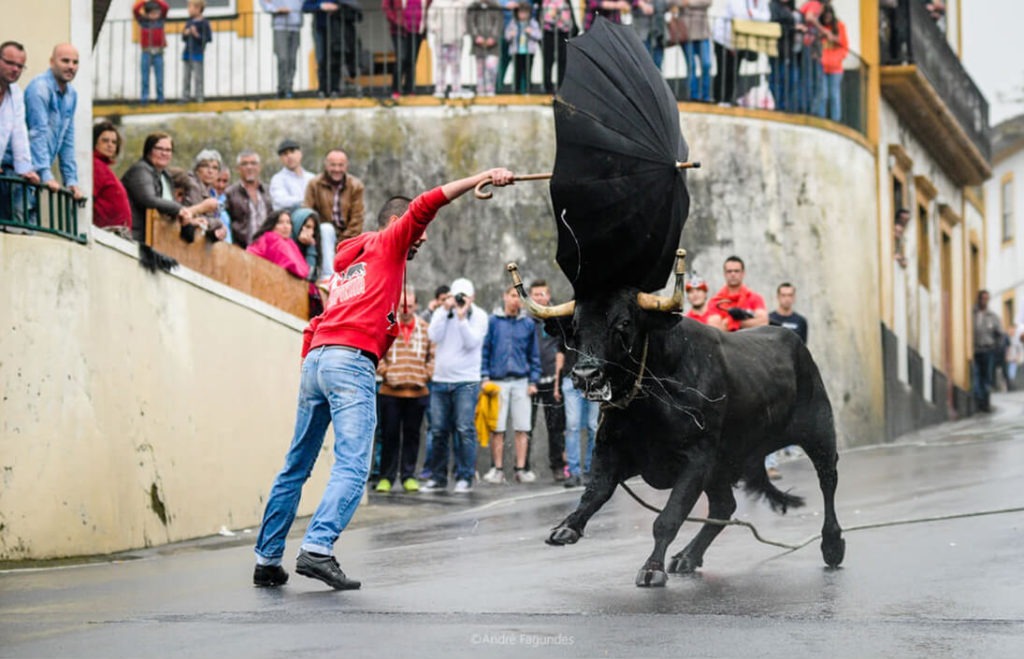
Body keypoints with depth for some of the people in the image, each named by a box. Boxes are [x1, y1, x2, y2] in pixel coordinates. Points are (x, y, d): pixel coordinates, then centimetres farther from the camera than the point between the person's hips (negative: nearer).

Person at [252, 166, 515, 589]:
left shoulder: (345, 261, 30)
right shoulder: (389, 242, 12)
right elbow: (424, 205, -2)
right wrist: (482, 178, -2)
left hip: (315, 359, 8)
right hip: (351, 361, -8)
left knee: (296, 467, 12)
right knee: (352, 467, -13)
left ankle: (267, 559, 15)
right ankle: (317, 548, -28)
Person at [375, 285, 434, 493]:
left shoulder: (425, 328, 7)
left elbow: (432, 355, 11)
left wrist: (425, 375, -1)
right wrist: (385, 372, -8)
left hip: (417, 392, 1)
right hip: (390, 391, -1)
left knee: (412, 435, 6)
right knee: (389, 434, 2)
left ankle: (408, 476, 14)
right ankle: (386, 477, 9)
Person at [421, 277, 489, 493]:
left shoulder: (479, 316, 2)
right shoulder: (441, 313, 9)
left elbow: (472, 342, -10)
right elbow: (435, 336, -7)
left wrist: (462, 317, -16)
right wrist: (446, 309, -11)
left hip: (466, 381, -3)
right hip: (440, 380, 3)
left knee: (464, 429, -9)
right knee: (438, 430, 5)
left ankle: (465, 477, -5)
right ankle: (437, 477, 14)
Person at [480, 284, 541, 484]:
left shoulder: (528, 324, 8)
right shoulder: (492, 321, 3)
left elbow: (534, 355, 11)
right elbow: (484, 350, 4)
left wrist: (533, 381, 4)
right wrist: (485, 376, -3)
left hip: (521, 382, 1)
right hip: (498, 381, -1)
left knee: (522, 428, -1)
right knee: (497, 428, 0)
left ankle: (521, 469, 4)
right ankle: (498, 469, 6)